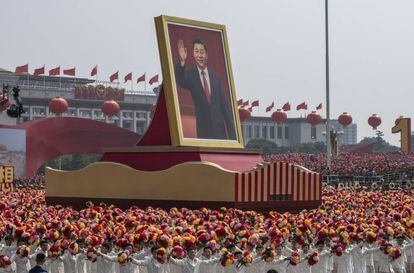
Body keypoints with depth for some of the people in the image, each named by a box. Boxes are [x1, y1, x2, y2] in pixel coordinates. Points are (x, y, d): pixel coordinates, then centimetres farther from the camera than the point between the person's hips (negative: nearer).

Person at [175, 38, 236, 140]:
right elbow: (181, 80, -23)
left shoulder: (215, 78, 8)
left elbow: (225, 105, 8)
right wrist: (182, 62, -42)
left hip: (219, 129, 2)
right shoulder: (191, 75, 1)